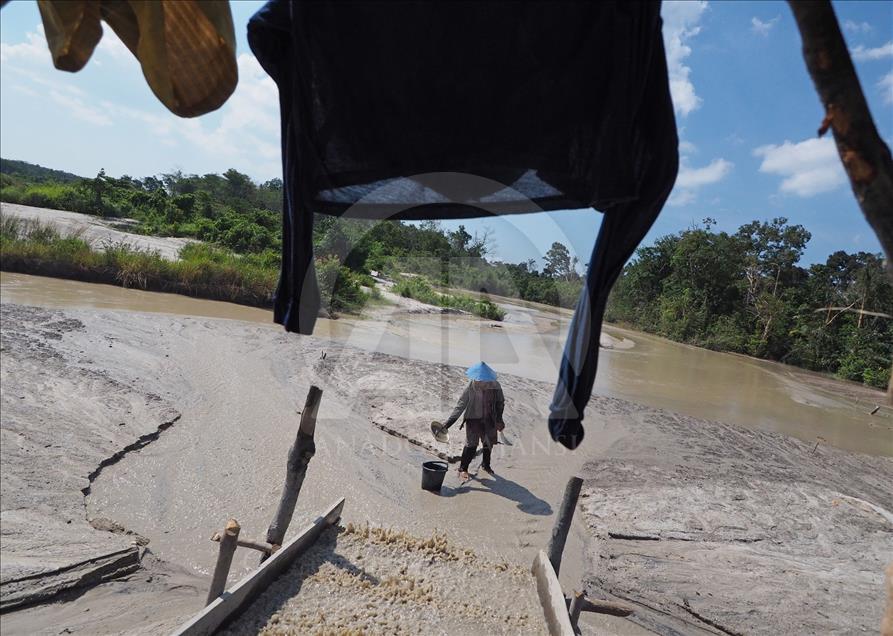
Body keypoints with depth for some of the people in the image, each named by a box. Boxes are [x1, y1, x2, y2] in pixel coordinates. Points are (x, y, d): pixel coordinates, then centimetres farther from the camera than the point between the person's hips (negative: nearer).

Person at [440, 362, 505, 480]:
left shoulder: (495, 387, -12)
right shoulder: (471, 388, -17)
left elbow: (500, 403, 5)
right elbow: (461, 405, -14)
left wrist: (499, 419, 3)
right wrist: (449, 422, -20)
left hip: (489, 420, 3)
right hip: (473, 419, -3)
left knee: (489, 444, 16)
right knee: (471, 444, -10)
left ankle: (486, 464, 42)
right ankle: (463, 469, 6)